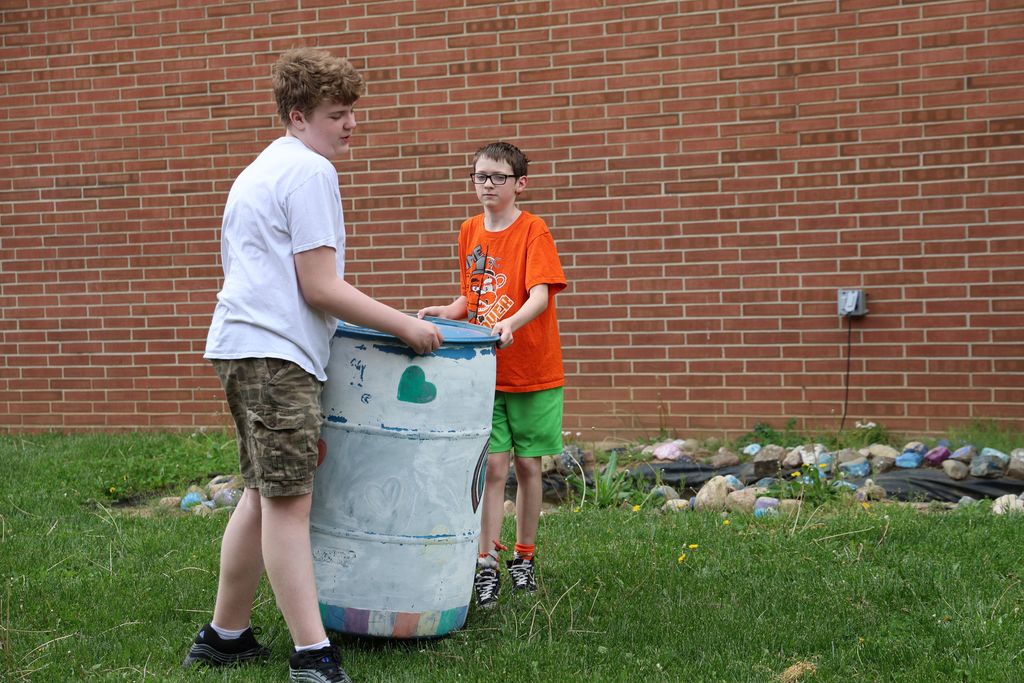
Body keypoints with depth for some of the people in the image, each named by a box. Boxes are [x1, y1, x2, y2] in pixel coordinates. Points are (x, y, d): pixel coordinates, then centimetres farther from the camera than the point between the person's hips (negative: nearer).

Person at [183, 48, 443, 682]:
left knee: (265, 494, 14)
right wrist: (405, 325, -7)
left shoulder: (262, 169, 23)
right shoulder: (310, 171, -8)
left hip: (246, 345, 10)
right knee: (289, 500, -11)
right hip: (275, 350, -10)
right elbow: (320, 288, -13)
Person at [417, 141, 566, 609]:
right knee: (493, 467, -1)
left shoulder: (533, 231, -10)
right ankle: (487, 565, 3)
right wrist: (448, 312, -1)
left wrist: (510, 323, -40)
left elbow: (540, 294, -22)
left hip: (533, 373, -3)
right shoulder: (469, 232, 7)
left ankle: (524, 557, 23)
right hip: (485, 372, 3)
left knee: (528, 465, 7)